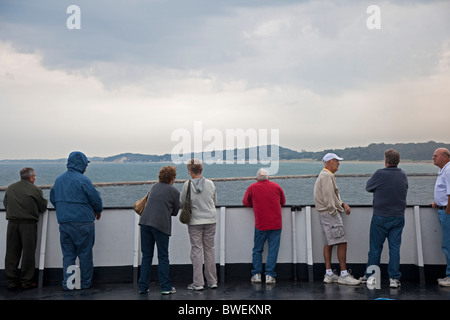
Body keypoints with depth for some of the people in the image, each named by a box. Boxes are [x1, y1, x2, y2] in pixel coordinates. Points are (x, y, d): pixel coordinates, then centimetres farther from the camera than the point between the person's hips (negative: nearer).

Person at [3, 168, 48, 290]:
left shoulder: (10, 188, 8)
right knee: (28, 253, 3)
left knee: (11, 253, 10)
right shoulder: (35, 190, -7)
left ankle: (11, 282, 15)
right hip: (29, 224, -4)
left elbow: (5, 204, 16)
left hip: (12, 223, 4)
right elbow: (43, 207, -1)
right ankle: (27, 282, 9)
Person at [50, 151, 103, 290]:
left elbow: (53, 199, 19)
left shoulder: (58, 180, 9)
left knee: (68, 254, 12)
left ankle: (67, 283, 11)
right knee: (85, 254, 6)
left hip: (64, 224, 6)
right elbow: (96, 199, -9)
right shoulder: (82, 180, -12)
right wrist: (98, 211, 11)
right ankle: (85, 283, 14)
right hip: (82, 223, -6)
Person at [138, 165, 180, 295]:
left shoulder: (154, 187, 17)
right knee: (163, 257, 6)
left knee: (146, 256, 12)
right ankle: (165, 287, 10)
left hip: (145, 222, 5)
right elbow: (175, 212, 10)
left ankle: (143, 287, 15)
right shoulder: (174, 192, 3)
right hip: (161, 224, -5)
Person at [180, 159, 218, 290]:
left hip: (195, 221, -3)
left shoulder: (187, 184, -9)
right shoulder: (210, 183, 0)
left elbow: (182, 203, 0)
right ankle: (212, 281, 17)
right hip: (210, 220, 3)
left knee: (196, 250, 4)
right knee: (210, 249, 10)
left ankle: (198, 283, 6)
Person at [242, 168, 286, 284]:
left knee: (257, 249, 11)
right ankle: (270, 275, 3)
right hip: (276, 224, 1)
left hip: (260, 225, -1)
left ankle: (256, 274, 11)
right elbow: (283, 202, 17)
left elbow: (246, 202, 11)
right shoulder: (276, 186, 5)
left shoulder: (252, 187, 0)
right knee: (273, 250, 4)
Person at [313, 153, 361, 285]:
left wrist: (343, 204, 12)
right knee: (342, 243, -8)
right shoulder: (327, 176, -13)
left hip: (325, 214, 11)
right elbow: (328, 198, -20)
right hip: (329, 214, -11)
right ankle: (343, 275, -3)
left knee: (329, 243, 11)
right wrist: (334, 212, -16)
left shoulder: (324, 175, 21)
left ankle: (329, 274, 16)